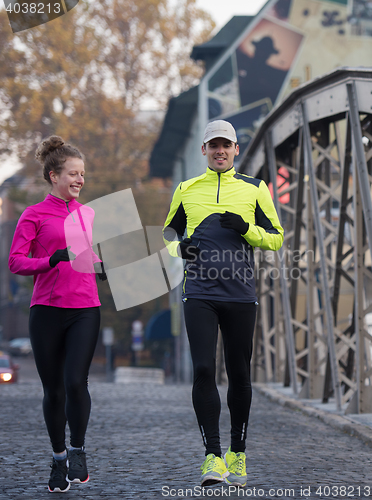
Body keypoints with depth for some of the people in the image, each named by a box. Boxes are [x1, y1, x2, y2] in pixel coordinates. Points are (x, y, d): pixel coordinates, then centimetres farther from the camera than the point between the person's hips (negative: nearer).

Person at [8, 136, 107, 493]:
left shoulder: (88, 214, 14)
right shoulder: (34, 215, 1)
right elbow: (15, 262, -6)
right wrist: (52, 260, -20)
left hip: (85, 309, 2)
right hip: (47, 310, -2)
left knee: (76, 382, -13)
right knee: (53, 389, 4)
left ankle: (78, 451, 8)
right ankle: (59, 457, 21)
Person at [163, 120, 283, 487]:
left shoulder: (254, 189, 8)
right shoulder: (186, 190, 11)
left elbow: (276, 237, 9)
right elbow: (168, 232, 22)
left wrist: (246, 228, -10)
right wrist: (178, 247, 0)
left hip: (240, 294, 0)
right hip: (199, 294, 0)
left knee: (239, 375, 5)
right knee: (204, 370, -12)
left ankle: (238, 454, 20)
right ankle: (213, 457, -10)